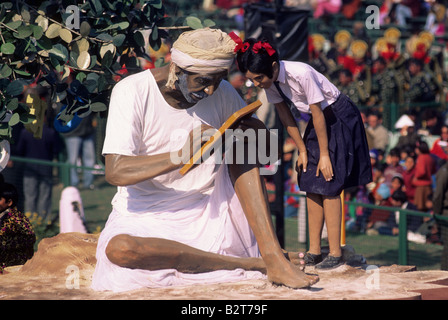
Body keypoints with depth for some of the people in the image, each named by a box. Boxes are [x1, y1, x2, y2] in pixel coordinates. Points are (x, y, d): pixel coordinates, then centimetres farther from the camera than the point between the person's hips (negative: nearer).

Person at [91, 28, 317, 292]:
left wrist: (257, 133, -16)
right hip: (147, 219, -4)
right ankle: (249, 263, -31)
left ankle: (274, 259, -22)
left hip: (207, 215, 4)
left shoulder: (223, 93, -1)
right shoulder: (132, 92, -14)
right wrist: (182, 156, -35)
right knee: (117, 249, -36)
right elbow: (116, 172, -23)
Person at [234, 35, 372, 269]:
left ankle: (335, 254, -7)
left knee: (328, 186, -10)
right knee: (311, 185, 4)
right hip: (318, 121, 8)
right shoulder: (269, 82, -10)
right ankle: (314, 252, 9)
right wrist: (302, 150, 4)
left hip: (339, 118, -8)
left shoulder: (301, 74, -33)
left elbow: (318, 114, -25)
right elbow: (286, 116, 2)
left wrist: (324, 154, -18)